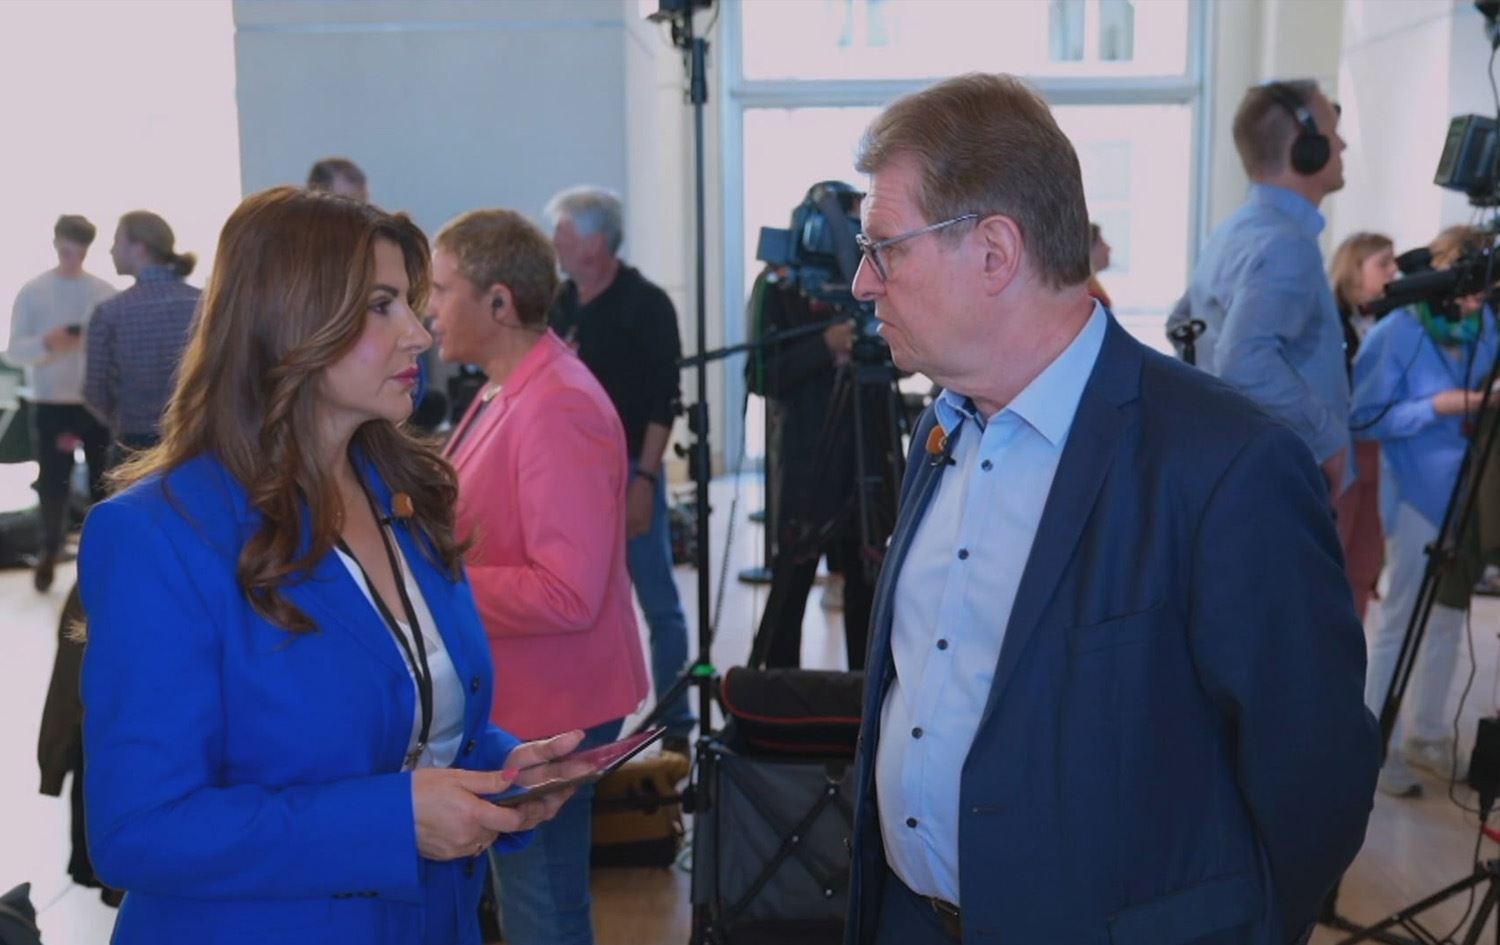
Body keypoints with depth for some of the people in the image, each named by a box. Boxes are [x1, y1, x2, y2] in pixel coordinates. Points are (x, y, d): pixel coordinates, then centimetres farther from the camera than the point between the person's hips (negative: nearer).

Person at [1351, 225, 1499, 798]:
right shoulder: (1396, 333, -12)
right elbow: (1365, 418, -14)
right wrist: (1436, 407, -23)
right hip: (1417, 493, -6)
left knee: (1449, 617, 14)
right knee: (1400, 620, 0)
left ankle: (1427, 735, 27)